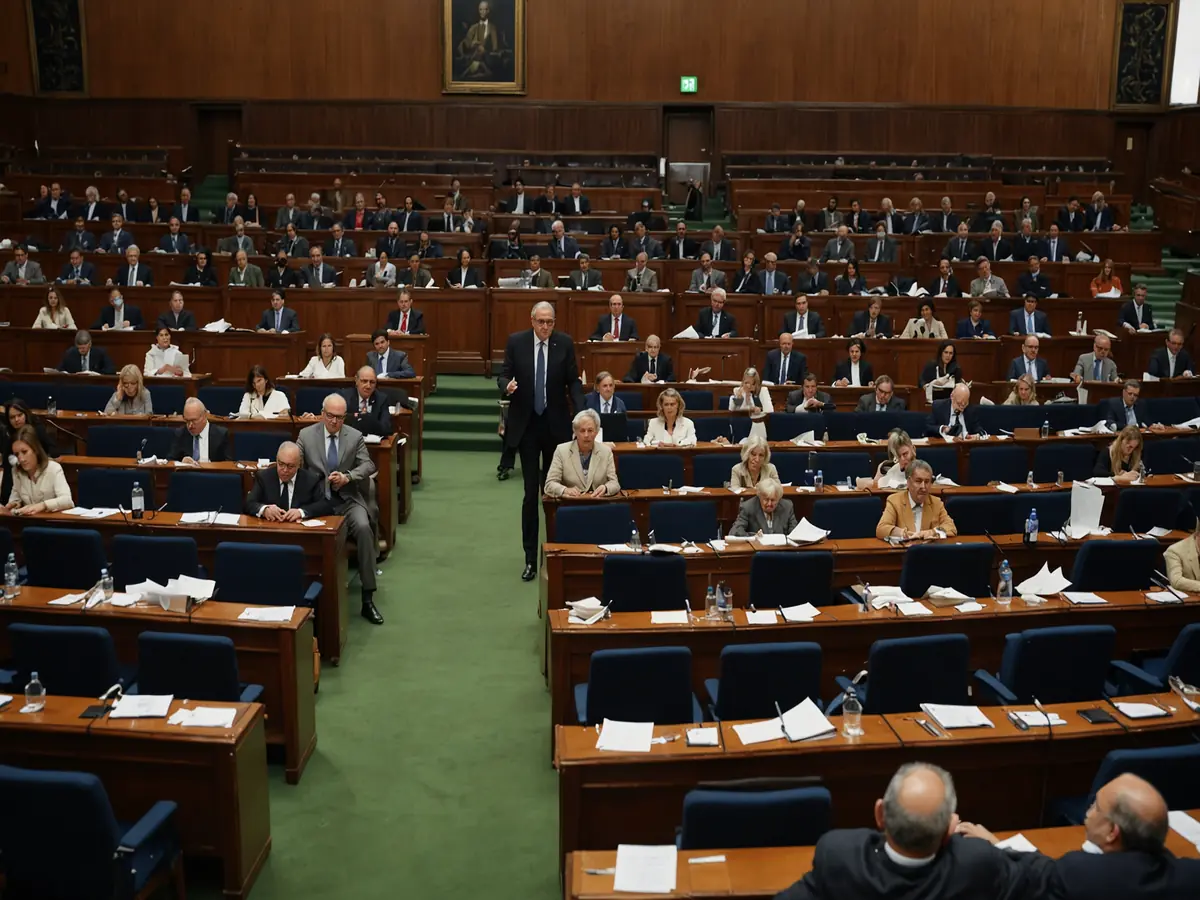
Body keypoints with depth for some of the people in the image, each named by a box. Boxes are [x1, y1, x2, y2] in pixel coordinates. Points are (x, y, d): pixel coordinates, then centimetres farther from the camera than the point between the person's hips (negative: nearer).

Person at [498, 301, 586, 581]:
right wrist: (507, 385, -23)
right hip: (526, 424, 0)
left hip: (556, 424, 1)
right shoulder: (516, 341, -2)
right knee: (531, 492, 0)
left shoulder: (565, 343, -2)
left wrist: (580, 413, -12)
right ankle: (530, 558, 5)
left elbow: (573, 381, 1)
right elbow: (504, 375, 1)